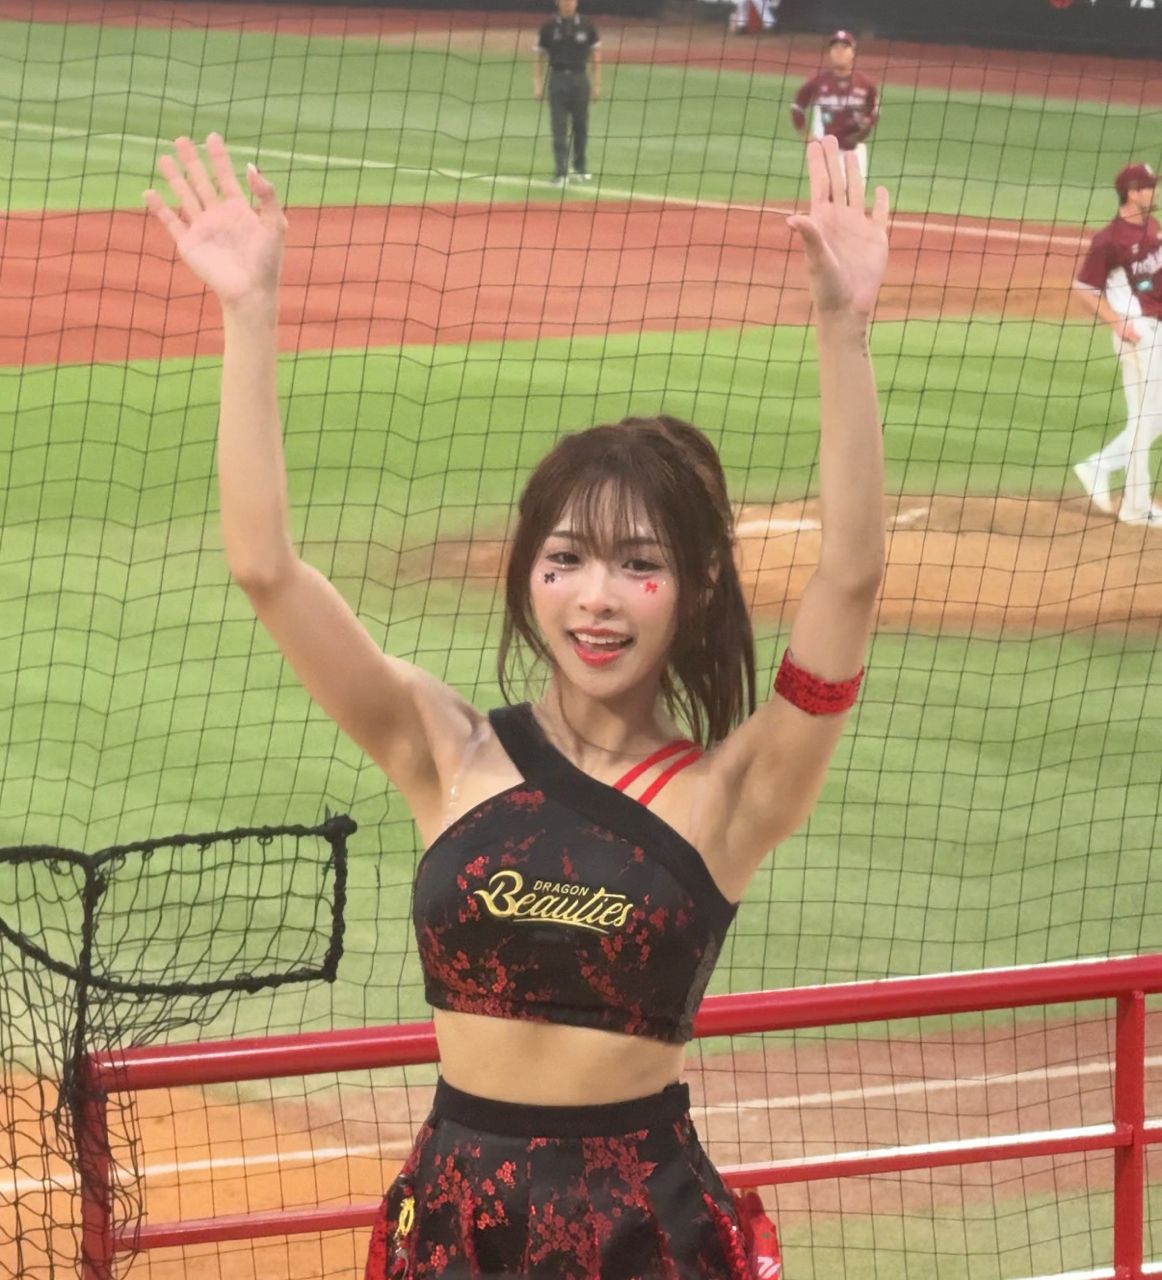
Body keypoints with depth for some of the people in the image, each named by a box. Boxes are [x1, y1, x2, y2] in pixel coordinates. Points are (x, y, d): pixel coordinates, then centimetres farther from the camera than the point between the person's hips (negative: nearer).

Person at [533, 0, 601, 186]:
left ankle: (580, 168, 23)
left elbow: (596, 55, 7)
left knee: (581, 126, 7)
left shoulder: (586, 26, 3)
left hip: (580, 78, 1)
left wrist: (597, 84, 2)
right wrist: (538, 85, -2)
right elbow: (539, 57, 5)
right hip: (557, 78, -1)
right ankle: (560, 172, -3)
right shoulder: (549, 27, 1)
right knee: (559, 129, -4)